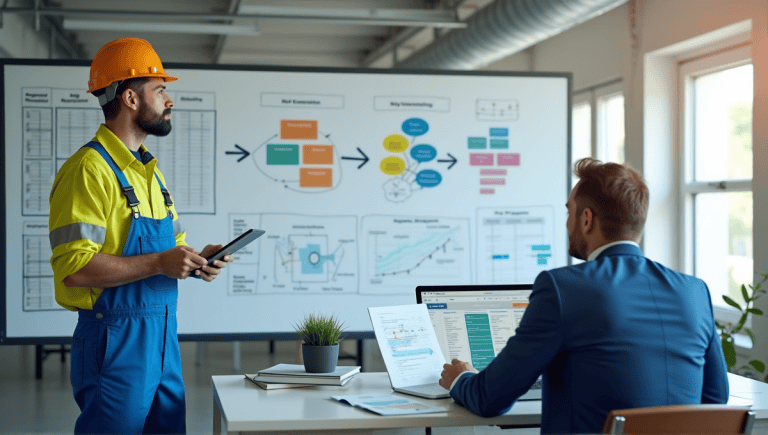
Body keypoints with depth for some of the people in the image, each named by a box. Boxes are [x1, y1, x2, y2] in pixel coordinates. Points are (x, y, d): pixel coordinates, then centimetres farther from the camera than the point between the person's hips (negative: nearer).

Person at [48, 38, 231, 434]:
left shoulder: (149, 170, 17)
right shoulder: (89, 170, -13)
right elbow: (73, 267, -22)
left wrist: (195, 260, 3)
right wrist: (159, 263, -23)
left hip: (163, 335, 9)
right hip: (115, 339, -9)